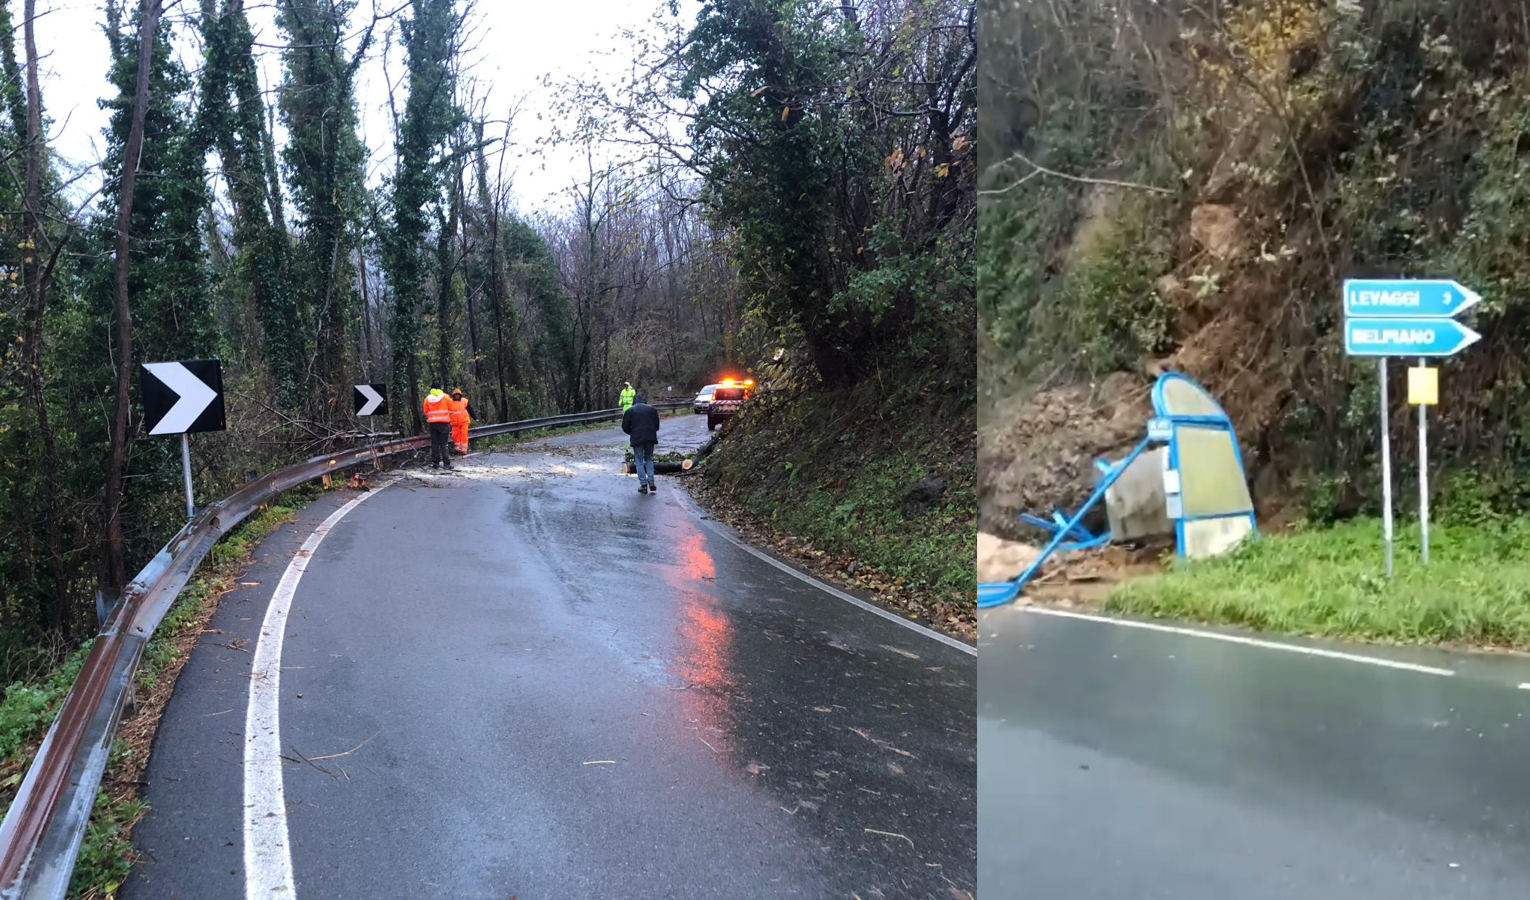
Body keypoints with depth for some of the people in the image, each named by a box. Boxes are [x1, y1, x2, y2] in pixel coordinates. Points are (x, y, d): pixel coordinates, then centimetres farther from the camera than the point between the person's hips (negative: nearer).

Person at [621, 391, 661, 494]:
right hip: (650, 437, 2)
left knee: (639, 461, 5)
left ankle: (643, 484, -2)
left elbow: (625, 427, 2)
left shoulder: (630, 410, 3)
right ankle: (651, 481, 3)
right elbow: (657, 424, 7)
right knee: (649, 459, 17)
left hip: (637, 439, -2)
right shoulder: (651, 409, 9)